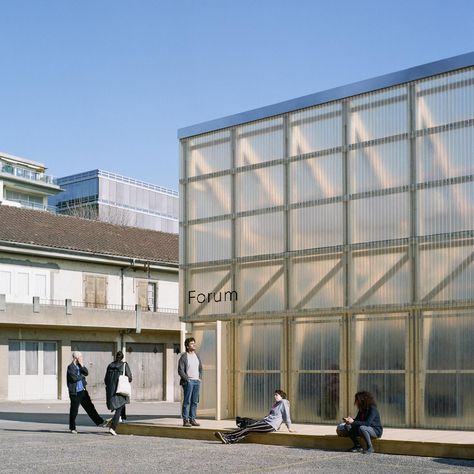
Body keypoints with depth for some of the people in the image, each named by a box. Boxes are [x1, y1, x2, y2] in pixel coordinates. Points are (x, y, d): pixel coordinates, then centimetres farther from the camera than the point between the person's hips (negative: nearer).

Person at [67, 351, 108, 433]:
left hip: (82, 390, 7)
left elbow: (86, 373, 3)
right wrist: (82, 376, -5)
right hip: (75, 392, -7)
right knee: (74, 411, 4)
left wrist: (82, 365, -8)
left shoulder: (80, 366, 11)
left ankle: (100, 422, 13)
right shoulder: (70, 367, -13)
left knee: (90, 407, 10)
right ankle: (72, 428, 17)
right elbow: (74, 378, -22)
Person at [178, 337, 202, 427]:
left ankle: (192, 419, 12)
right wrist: (187, 379, -13)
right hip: (188, 381, -6)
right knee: (187, 401, -6)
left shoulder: (197, 355, 13)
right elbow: (180, 370, -9)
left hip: (197, 381, 6)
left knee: (195, 402, 7)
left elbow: (200, 368, 22)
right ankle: (185, 420, -4)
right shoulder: (184, 356, -6)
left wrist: (200, 378, 9)